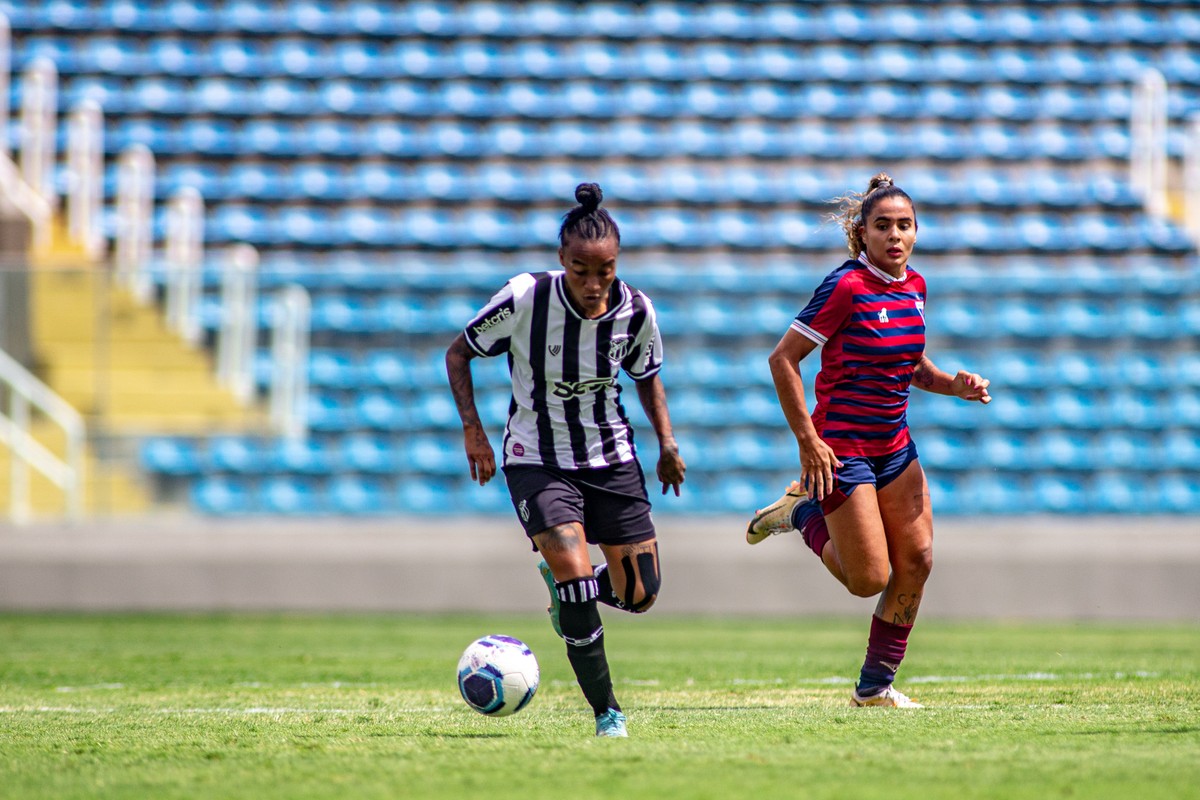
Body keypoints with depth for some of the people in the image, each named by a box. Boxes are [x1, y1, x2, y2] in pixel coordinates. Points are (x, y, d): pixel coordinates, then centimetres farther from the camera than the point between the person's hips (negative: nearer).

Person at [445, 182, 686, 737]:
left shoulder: (635, 311, -11)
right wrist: (472, 429, -14)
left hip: (611, 457, 3)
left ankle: (564, 585, 36)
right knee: (575, 574, -22)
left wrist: (667, 443, 1)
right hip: (537, 458, -3)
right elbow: (459, 353, -6)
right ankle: (606, 711, -9)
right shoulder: (524, 299, -20)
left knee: (640, 596, 2)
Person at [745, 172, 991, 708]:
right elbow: (783, 359, -16)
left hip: (894, 447, 7)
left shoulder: (914, 286, 5)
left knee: (916, 562, 1)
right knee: (870, 580, -6)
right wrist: (808, 441, -20)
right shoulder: (846, 287, -18)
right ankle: (804, 513, 20)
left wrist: (953, 384, -1)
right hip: (842, 449, -7)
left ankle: (876, 685, 14)